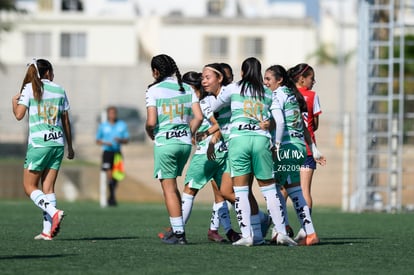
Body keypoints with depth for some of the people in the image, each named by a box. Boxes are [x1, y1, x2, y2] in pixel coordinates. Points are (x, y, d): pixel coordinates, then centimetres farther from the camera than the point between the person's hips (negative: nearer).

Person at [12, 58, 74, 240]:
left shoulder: (30, 88, -2)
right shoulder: (59, 90, 9)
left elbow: (19, 115, -8)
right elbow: (66, 121, 12)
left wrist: (14, 101, 14)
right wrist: (70, 146, 20)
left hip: (38, 143, -4)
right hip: (58, 142, 4)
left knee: (29, 186, 5)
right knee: (48, 187, 7)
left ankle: (54, 212, -19)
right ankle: (47, 230, -1)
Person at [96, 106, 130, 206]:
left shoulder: (122, 125, 8)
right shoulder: (103, 126, 4)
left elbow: (127, 140, 9)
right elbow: (98, 140, 10)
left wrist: (120, 140, -13)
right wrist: (105, 143, -11)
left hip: (117, 152, 2)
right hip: (107, 152, -2)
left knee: (116, 176, 5)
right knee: (109, 174, -16)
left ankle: (111, 197, 20)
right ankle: (112, 195, -13)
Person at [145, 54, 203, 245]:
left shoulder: (154, 90, -7)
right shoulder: (187, 89, 7)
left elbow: (151, 122, -13)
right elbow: (198, 117, 1)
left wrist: (150, 134, 7)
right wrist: (189, 134, 13)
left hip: (164, 143, -5)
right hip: (185, 143, 5)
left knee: (169, 188, 0)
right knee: (171, 185, 20)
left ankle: (178, 233, -3)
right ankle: (178, 228, 17)